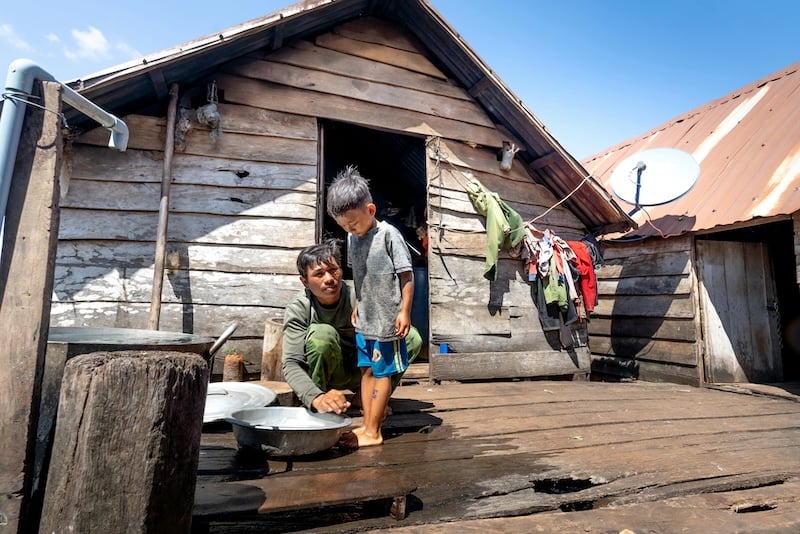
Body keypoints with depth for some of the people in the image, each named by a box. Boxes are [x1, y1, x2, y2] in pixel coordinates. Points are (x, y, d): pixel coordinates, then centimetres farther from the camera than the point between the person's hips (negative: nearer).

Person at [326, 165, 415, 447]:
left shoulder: (388, 234, -14)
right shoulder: (352, 238, 8)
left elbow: (406, 274, -12)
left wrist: (405, 311, -13)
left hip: (387, 321, -7)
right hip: (364, 320, 7)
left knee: (382, 373, 3)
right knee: (367, 371, 13)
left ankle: (373, 432, 12)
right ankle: (367, 425, 25)